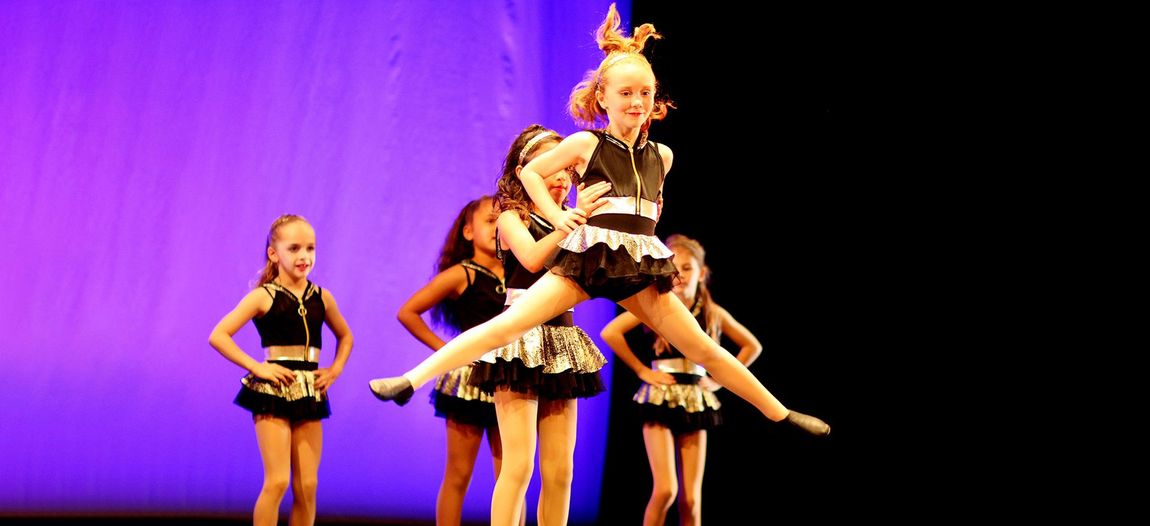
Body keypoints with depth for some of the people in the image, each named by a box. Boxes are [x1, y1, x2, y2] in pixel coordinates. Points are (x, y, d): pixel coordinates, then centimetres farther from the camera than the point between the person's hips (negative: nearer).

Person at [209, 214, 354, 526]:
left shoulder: (322, 298, 9)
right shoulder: (264, 296, -5)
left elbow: (345, 337, 27)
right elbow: (218, 336, -10)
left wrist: (335, 370, 10)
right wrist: (256, 367, -15)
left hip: (310, 394, 5)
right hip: (273, 393, -5)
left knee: (307, 486, 4)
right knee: (277, 481, -11)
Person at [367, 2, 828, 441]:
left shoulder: (661, 155, 11)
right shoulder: (585, 144, 0)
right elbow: (530, 172, 11)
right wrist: (557, 216, 1)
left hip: (640, 267, 3)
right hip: (587, 258, -3)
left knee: (704, 350, 7)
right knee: (506, 325, -18)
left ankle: (781, 414, 18)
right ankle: (412, 379, -21)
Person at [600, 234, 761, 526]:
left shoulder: (713, 313, 4)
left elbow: (753, 346, 16)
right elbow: (610, 333, -15)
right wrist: (642, 371, -11)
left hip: (696, 401, 3)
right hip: (660, 399, -3)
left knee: (691, 497, 2)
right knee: (666, 490, -14)